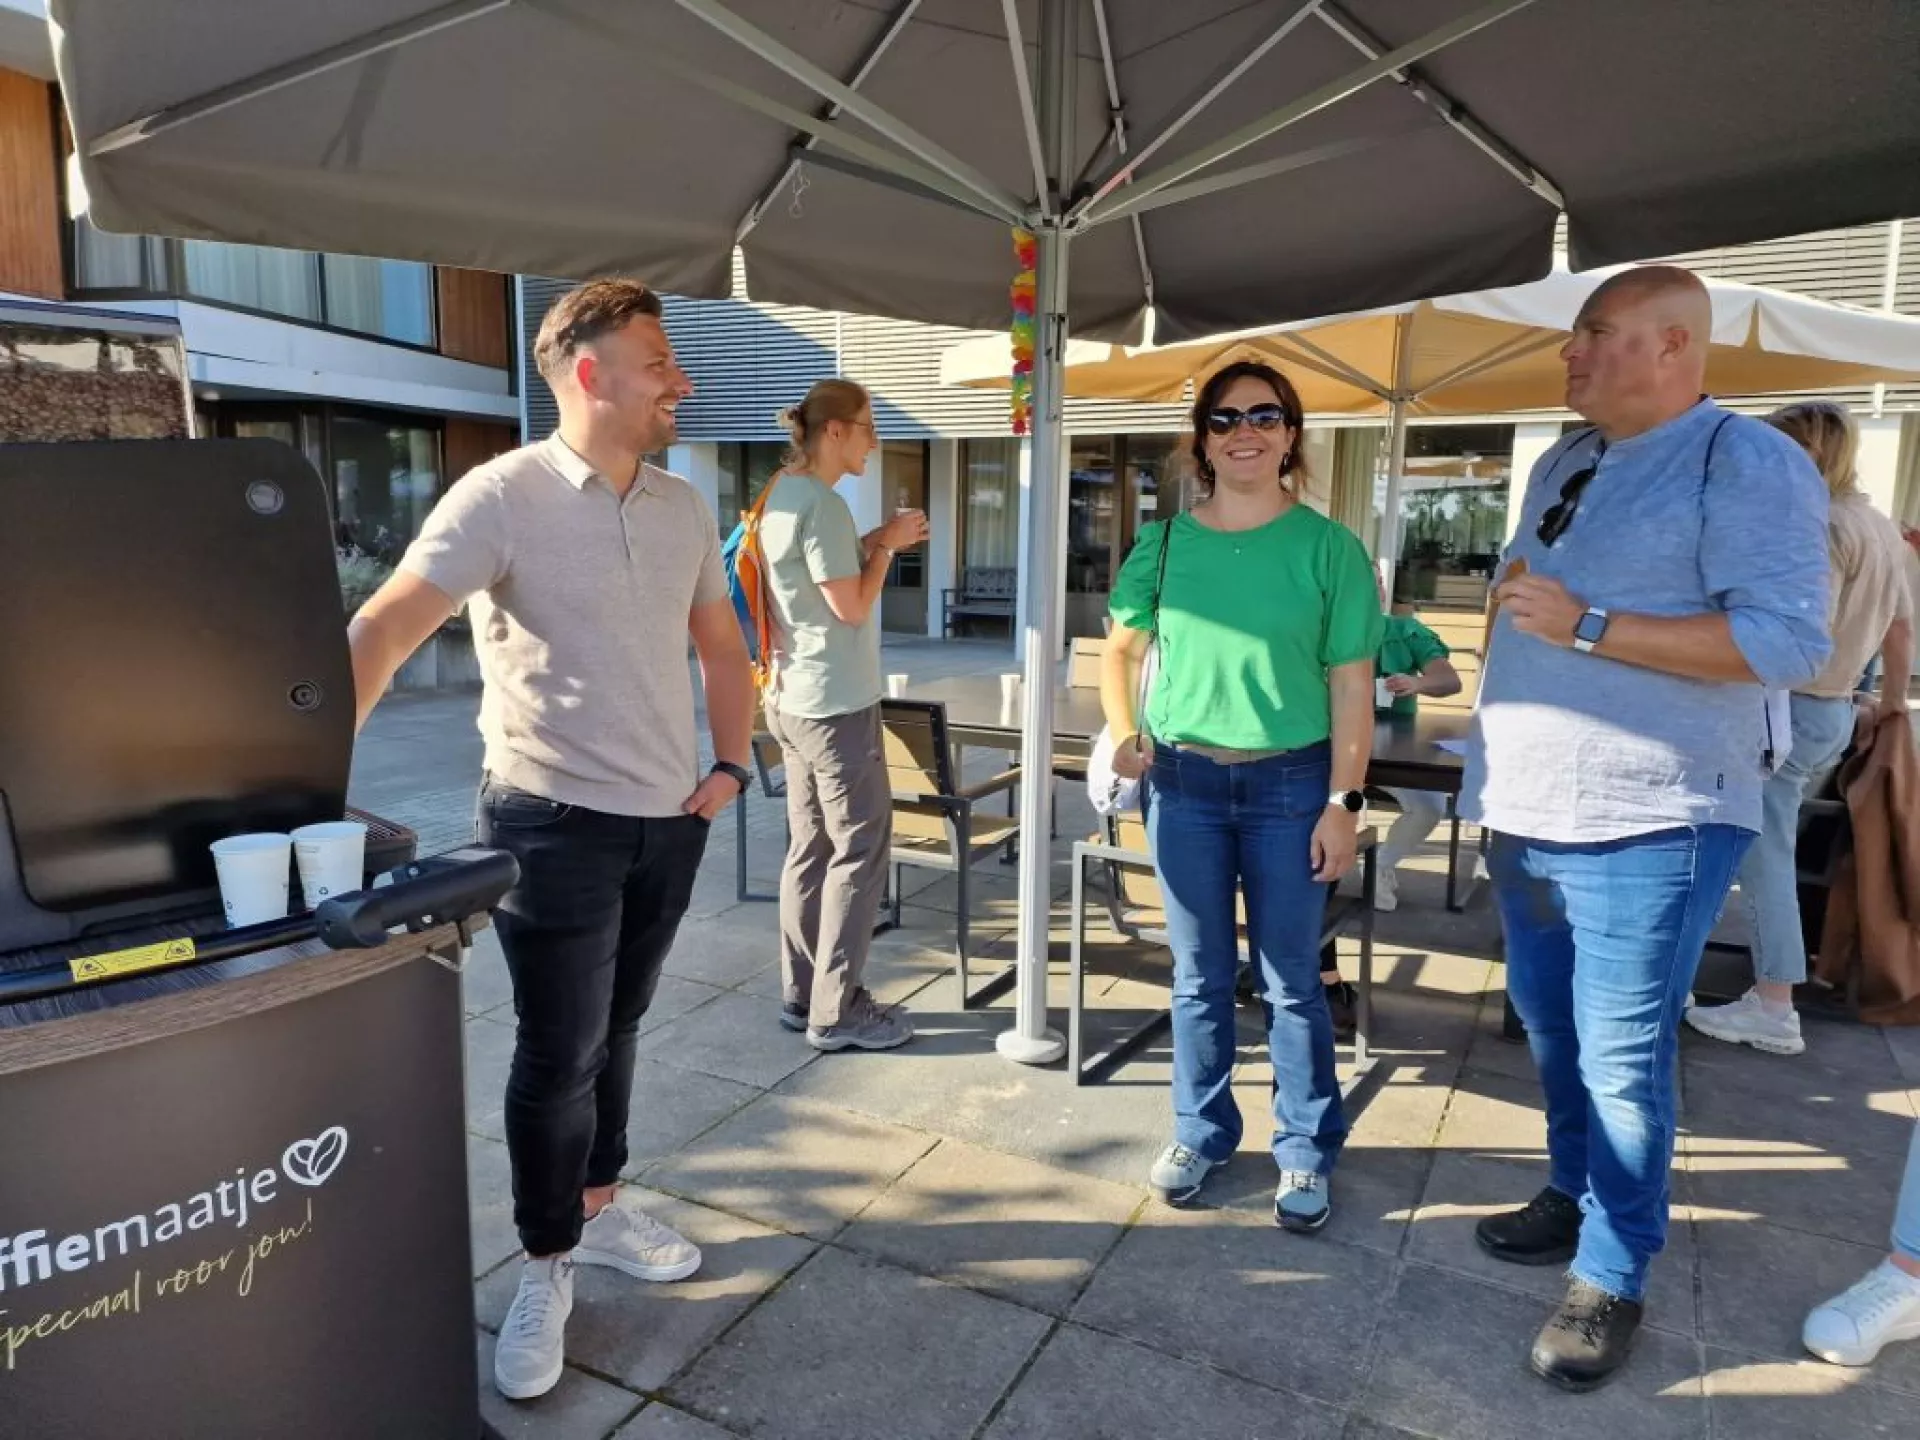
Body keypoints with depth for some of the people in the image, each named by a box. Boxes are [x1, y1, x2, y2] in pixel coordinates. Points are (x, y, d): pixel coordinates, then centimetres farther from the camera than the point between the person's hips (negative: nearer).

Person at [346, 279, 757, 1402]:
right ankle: (547, 1268, 24)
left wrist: (732, 766, 7)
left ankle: (598, 1208, 38)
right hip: (555, 821, -5)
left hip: (670, 820, 5)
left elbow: (723, 646, 16)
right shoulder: (502, 496, -12)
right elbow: (386, 628, -19)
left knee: (615, 1033, 18)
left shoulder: (685, 507, 7)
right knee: (558, 1052, 3)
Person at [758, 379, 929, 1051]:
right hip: (836, 703, -10)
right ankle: (836, 1011, 6)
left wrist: (875, 541, 11)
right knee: (860, 850, -1)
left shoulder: (782, 493, 13)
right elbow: (852, 606, -18)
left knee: (811, 848, 14)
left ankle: (802, 995, 22)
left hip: (793, 699, 10)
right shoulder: (821, 503, -17)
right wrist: (886, 545, -5)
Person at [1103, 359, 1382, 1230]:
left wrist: (1344, 801, -8)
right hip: (1183, 781, 2)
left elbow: (1352, 687, -4)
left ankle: (1306, 1152, 27)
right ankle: (1201, 1134, 31)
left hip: (1290, 784, -2)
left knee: (1290, 980, 9)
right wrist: (1125, 736, -1)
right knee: (1200, 976, 13)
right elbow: (1120, 650, 13)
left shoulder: (1328, 548, -5)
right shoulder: (1166, 543, 2)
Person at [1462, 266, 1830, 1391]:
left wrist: (1587, 627, -22)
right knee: (1555, 1033, 20)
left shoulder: (1748, 463, -11)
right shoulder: (1565, 463, 13)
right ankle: (1575, 1195, 39)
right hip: (1529, 813, 8)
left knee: (1623, 1061, 0)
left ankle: (1613, 1279, 17)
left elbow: (1790, 640, -20)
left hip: (1648, 824, -8)